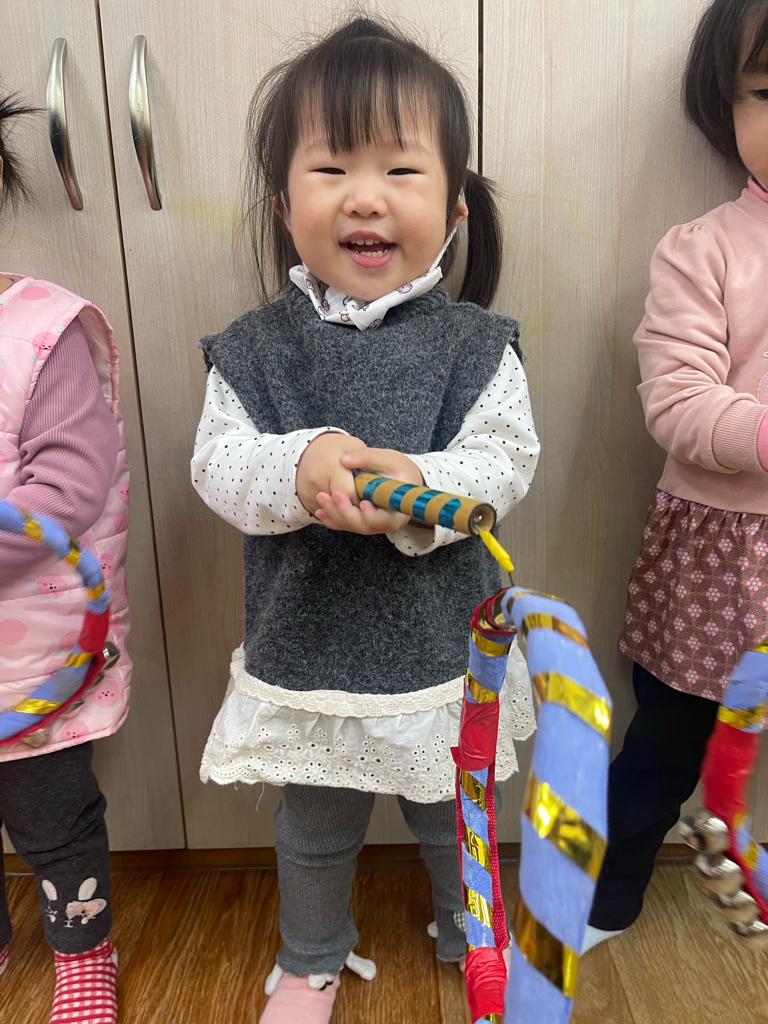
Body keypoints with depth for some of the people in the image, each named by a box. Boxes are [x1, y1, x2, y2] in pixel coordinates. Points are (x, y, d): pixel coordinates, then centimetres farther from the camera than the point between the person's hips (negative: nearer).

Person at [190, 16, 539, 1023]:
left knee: (454, 815, 25)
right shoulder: (255, 348, -6)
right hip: (306, 643, 1)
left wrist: (421, 486, -32)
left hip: (443, 642, 0)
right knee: (314, 827, 24)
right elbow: (218, 467, -11)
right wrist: (299, 466, -32)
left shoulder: (475, 344, -8)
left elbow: (507, 463, -13)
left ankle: (472, 931, 57)